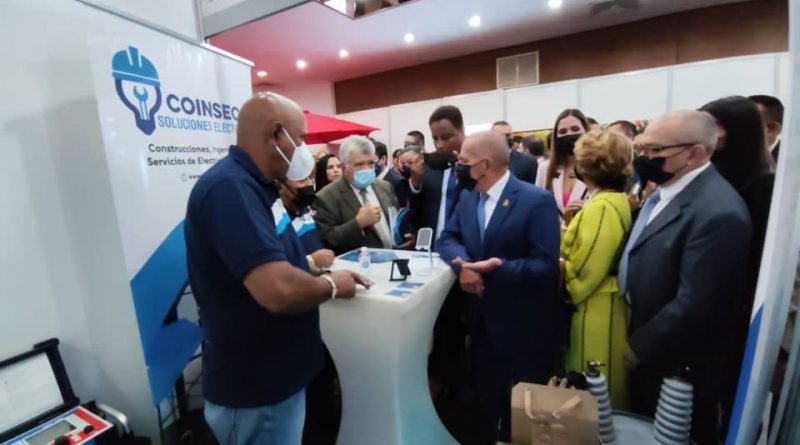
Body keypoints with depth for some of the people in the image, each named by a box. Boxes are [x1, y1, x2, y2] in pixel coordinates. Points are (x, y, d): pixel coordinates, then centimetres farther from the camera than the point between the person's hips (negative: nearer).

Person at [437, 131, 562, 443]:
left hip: (528, 327, -5)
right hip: (484, 321, 6)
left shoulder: (537, 201, -19)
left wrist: (499, 266, -31)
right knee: (488, 400, 25)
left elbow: (547, 266, -21)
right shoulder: (468, 197, 2)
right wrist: (463, 264, -18)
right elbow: (447, 238, 2)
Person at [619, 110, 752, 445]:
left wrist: (640, 346, -16)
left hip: (676, 365, -8)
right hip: (648, 350, 8)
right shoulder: (667, 188, 1)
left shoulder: (718, 212, -28)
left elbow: (695, 304, -28)